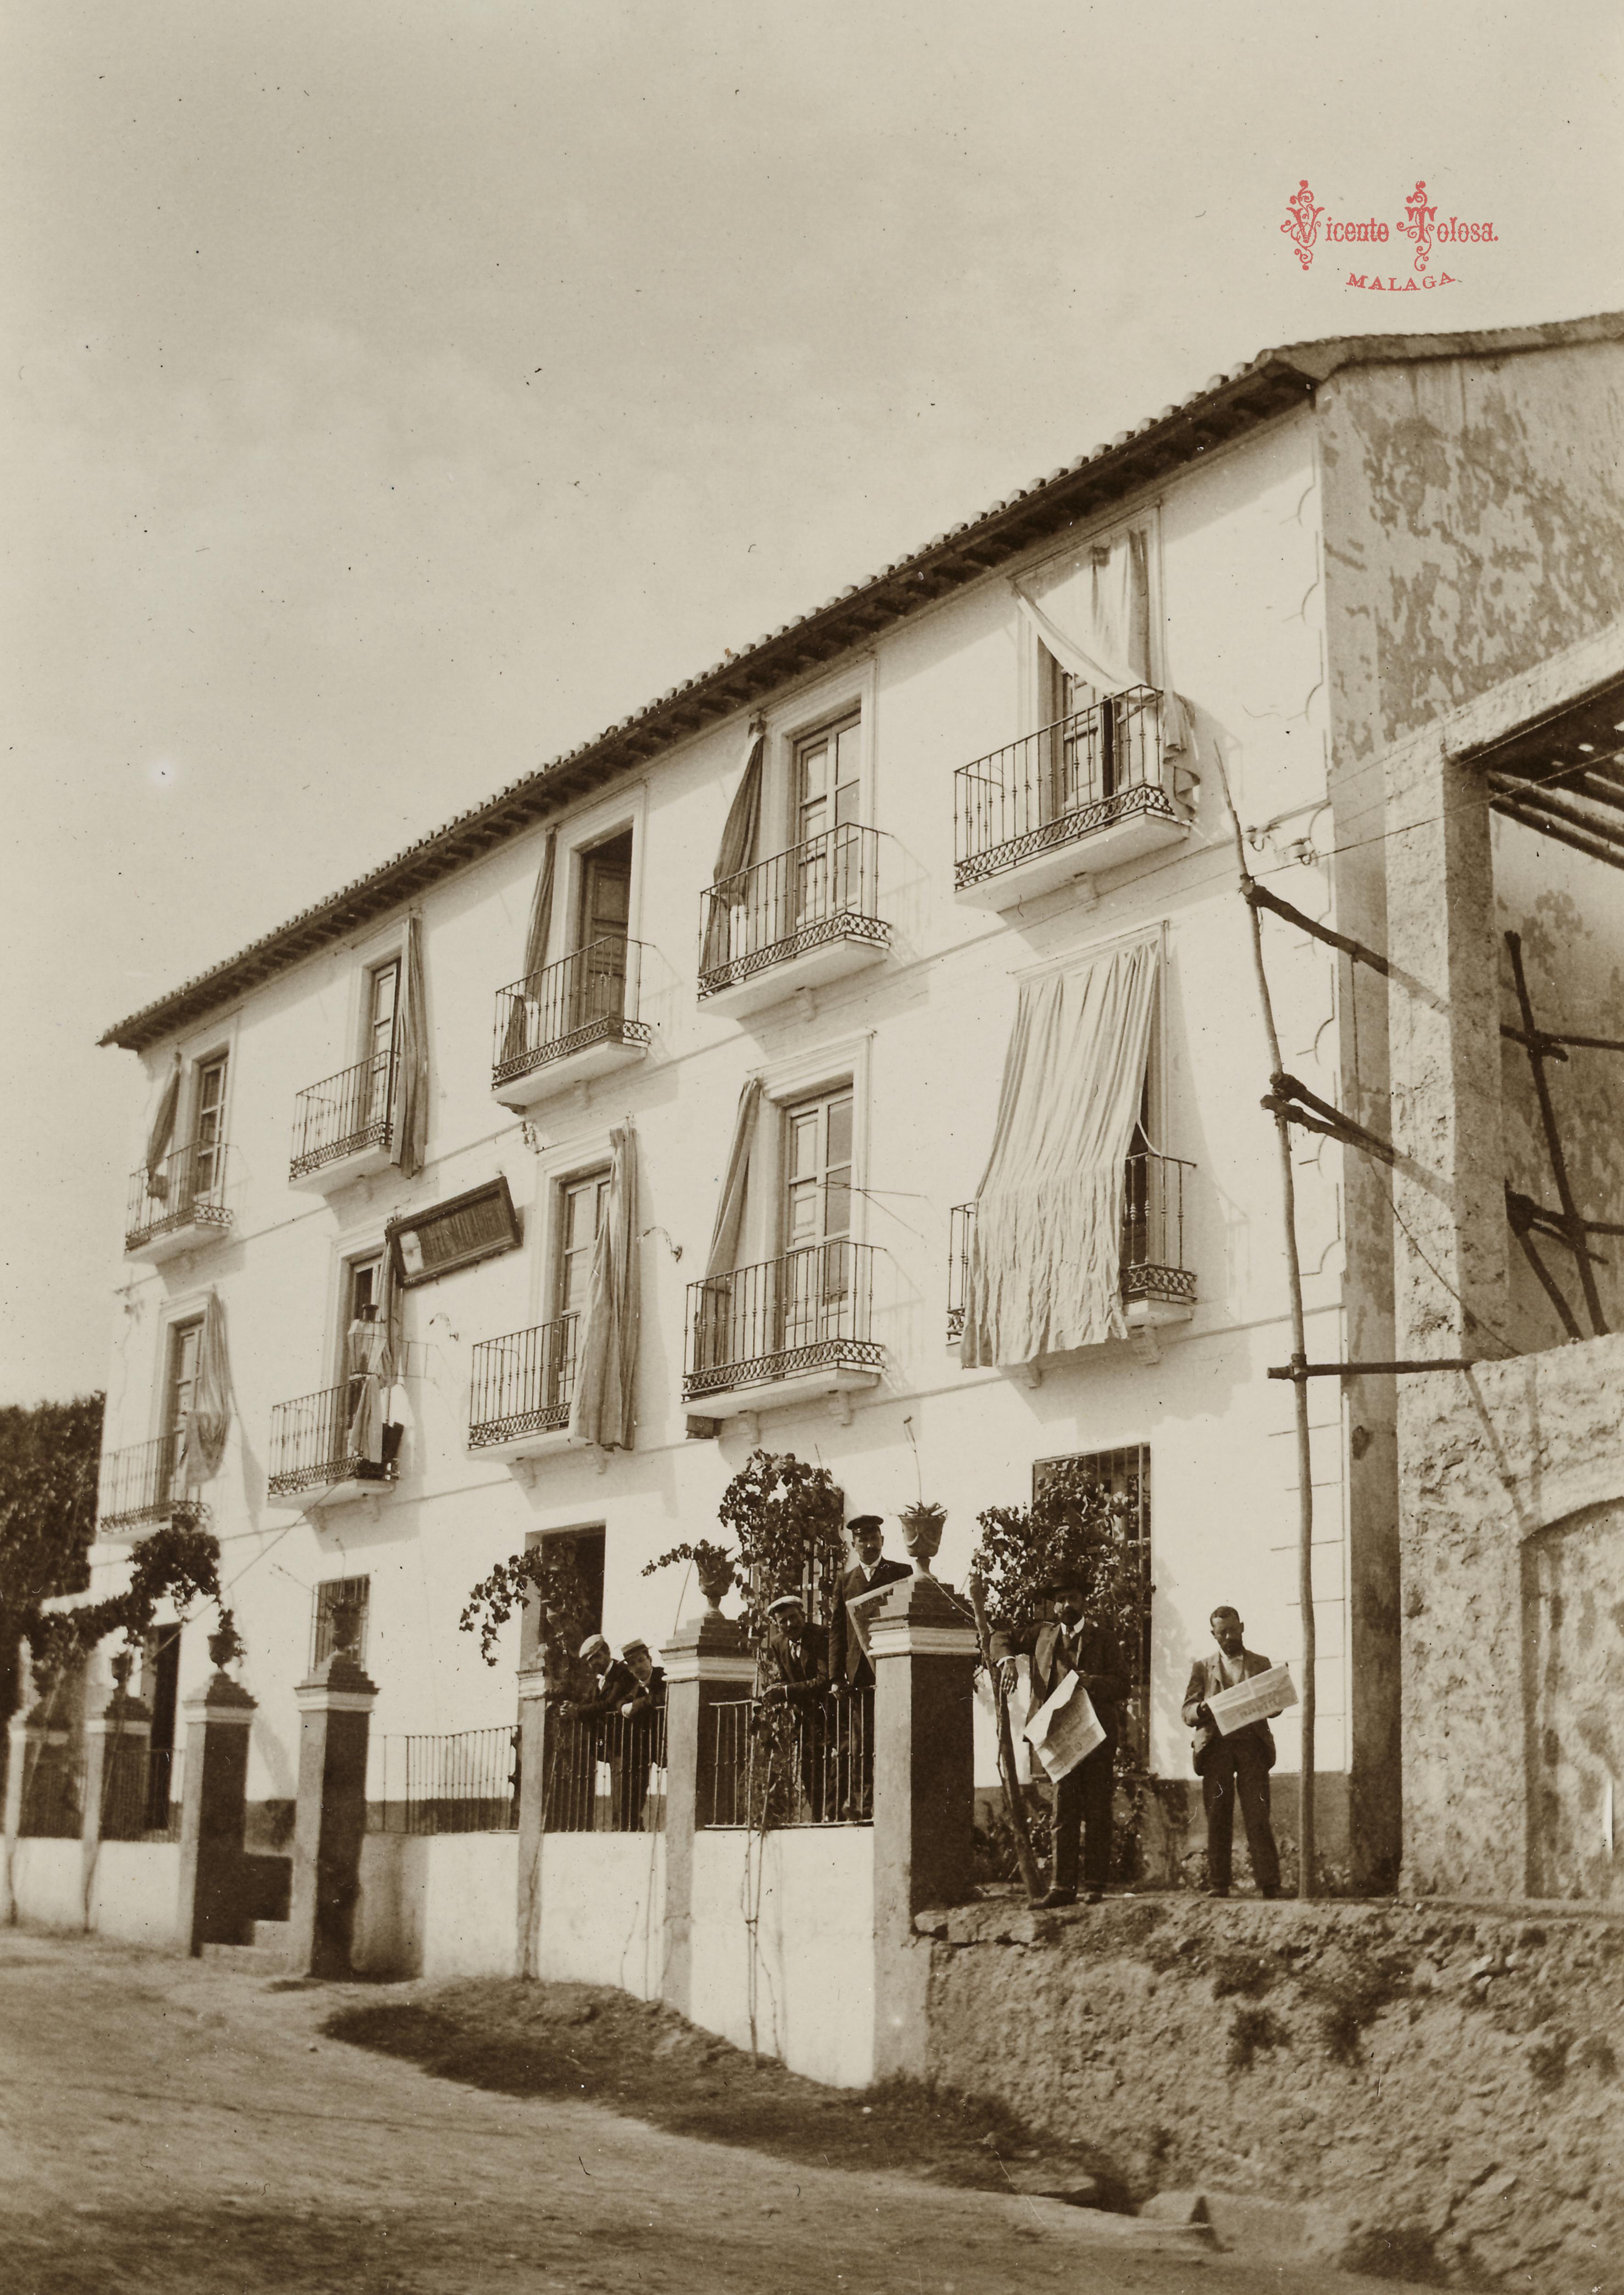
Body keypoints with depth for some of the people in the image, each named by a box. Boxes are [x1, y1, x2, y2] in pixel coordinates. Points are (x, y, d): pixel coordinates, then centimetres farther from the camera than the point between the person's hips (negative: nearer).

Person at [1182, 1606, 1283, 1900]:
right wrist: (1203, 1709, -15)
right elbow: (1188, 1713, 8)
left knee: (1258, 1817, -8)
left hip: (1252, 1746, 0)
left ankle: (1269, 1884, -9)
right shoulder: (1203, 1667, 16)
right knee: (1217, 1820, -2)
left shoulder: (1261, 1664, 17)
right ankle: (1217, 1885, 2)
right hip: (1216, 1746, 1)